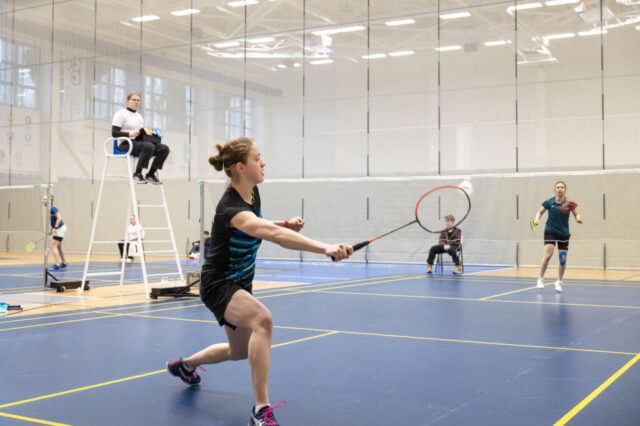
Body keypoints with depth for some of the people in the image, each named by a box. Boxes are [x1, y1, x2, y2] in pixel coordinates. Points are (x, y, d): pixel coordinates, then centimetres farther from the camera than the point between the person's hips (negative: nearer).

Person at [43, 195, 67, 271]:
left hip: (60, 228, -10)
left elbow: (59, 218, -26)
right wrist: (51, 230, 14)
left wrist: (55, 228, -27)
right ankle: (63, 263, 32)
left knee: (53, 246, -13)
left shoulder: (52, 208, -19)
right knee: (58, 247, 19)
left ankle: (57, 265, -14)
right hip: (58, 229, 10)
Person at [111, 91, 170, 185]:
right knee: (149, 146, -38)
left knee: (164, 148, -16)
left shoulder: (139, 115, 26)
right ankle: (137, 174, -27)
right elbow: (114, 133, -8)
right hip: (126, 144, -8)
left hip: (139, 142, 8)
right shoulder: (121, 113, 1)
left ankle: (150, 174, -11)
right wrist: (130, 134, -21)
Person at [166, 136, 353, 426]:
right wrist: (326, 248, -61)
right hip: (218, 284, -9)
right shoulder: (230, 207, -33)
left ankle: (184, 364, 54)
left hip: (240, 283, 9)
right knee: (262, 320, -37)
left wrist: (287, 224, -8)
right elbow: (273, 234, -50)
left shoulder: (253, 193, -5)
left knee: (239, 351, 25)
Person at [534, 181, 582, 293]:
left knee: (563, 259, 2)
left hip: (564, 233, 1)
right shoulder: (549, 202, -4)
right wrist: (537, 219, -14)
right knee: (548, 254, -17)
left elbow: (576, 214, -3)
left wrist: (578, 218, -25)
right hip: (550, 231, -1)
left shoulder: (569, 203, -6)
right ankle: (541, 279, -4)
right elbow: (540, 212, 6)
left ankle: (559, 282, 21)